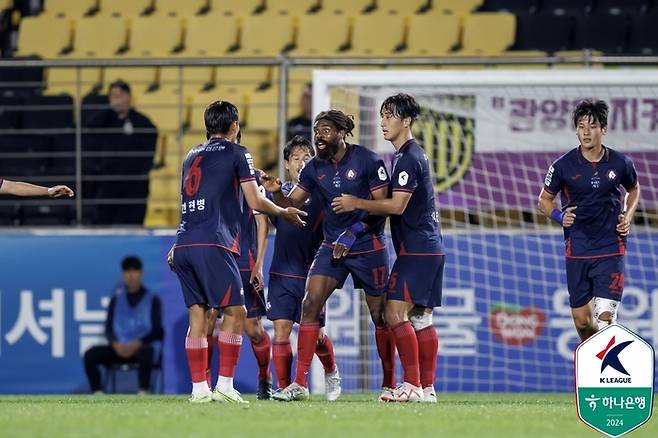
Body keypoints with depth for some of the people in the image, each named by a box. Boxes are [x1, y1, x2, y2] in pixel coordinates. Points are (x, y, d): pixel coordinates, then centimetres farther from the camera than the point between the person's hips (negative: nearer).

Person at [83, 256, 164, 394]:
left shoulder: (152, 299, 5)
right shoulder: (116, 299, 13)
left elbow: (156, 331, -3)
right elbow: (109, 328, 8)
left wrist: (136, 344, -20)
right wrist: (116, 344, -14)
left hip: (144, 346, -3)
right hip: (119, 348, 3)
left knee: (145, 352, -42)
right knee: (90, 354, -24)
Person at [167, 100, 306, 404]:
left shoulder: (192, 155, 23)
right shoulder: (236, 153, 3)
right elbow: (256, 202, 2)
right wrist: (284, 212, 18)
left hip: (183, 245, 7)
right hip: (213, 244, -7)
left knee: (198, 315, 7)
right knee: (235, 312, -2)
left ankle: (199, 388, 2)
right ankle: (225, 385, -9)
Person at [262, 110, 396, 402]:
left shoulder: (367, 161, -11)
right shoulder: (315, 168, 3)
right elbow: (292, 203, 5)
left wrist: (354, 232, -20)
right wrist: (275, 191, -16)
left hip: (368, 246, -4)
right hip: (332, 246, 4)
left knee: (380, 315, 3)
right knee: (310, 305, -11)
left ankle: (390, 384, 18)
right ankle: (300, 384, -11)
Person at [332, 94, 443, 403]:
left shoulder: (408, 158, -13)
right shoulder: (407, 155, 19)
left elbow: (397, 205, -18)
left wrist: (357, 204, -10)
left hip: (416, 248, -10)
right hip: (429, 248, 10)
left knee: (395, 313, -13)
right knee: (421, 317, 9)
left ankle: (413, 385, -16)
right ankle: (427, 388, 9)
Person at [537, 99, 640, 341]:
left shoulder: (620, 163, -1)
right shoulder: (563, 166, -3)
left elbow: (634, 189, 21)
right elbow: (544, 200, 10)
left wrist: (628, 216, 4)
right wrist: (559, 216, -10)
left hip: (611, 251, -1)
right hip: (577, 252, 1)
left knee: (604, 317, -15)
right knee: (581, 320, 8)